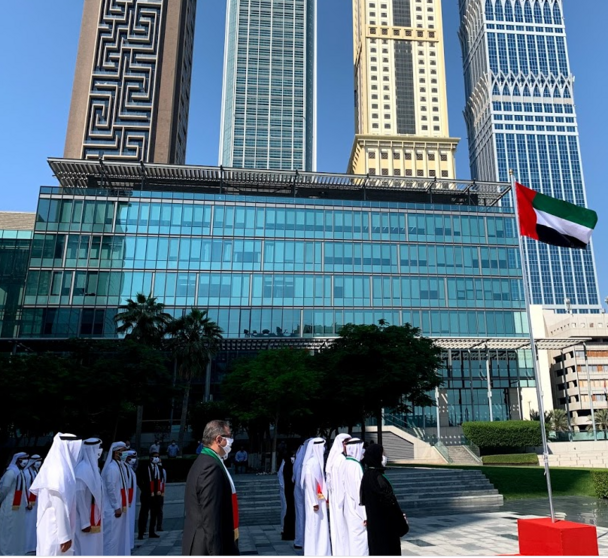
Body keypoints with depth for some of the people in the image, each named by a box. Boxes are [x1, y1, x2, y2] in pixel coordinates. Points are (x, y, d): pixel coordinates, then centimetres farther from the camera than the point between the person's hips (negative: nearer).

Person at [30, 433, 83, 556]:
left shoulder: (52, 467, 8)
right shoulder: (60, 472, -21)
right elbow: (61, 507, -22)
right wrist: (65, 536, -19)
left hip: (49, 527, 10)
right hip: (56, 530, -10)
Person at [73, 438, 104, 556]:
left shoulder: (92, 467, 9)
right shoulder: (83, 470, -19)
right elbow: (80, 498, -21)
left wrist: (96, 519, 16)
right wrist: (85, 522, -20)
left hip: (93, 519, 9)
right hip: (86, 521, -9)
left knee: (93, 550, 13)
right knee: (85, 551, -3)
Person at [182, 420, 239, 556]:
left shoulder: (204, 462, 11)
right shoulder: (211, 467, -21)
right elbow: (211, 517, -24)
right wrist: (217, 553, -22)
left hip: (203, 545, 10)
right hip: (209, 547, -10)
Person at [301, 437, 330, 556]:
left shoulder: (318, 461, 9)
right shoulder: (311, 462, -18)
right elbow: (309, 483, -20)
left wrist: (325, 497, 12)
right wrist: (314, 502, -20)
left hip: (320, 500, 9)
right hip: (314, 500, -9)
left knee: (321, 527, 14)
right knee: (314, 526, 0)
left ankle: (321, 552, 23)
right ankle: (314, 553, 10)